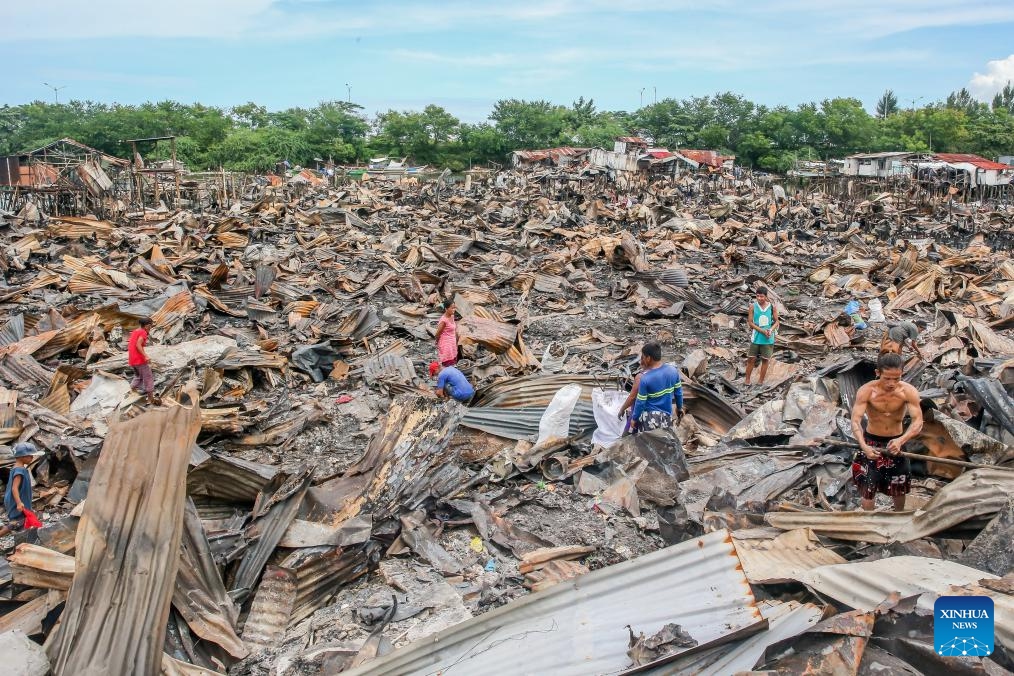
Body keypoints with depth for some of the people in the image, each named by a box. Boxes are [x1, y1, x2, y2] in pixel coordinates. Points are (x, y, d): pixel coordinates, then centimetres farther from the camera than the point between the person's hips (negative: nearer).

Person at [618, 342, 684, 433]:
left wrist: (634, 419, 0)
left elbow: (640, 403, -13)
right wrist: (679, 408, 23)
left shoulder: (644, 378, -18)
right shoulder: (673, 370, -4)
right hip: (666, 416, 5)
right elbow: (678, 392, 7)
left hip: (649, 418, -5)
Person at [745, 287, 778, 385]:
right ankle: (747, 380, 16)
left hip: (768, 339, 1)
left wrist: (771, 330, -16)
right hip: (756, 337, -1)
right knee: (751, 359, 3)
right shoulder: (753, 306, -5)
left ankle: (761, 382, 17)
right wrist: (763, 331, -16)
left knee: (765, 360, 7)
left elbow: (776, 322, 5)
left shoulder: (772, 307, -3)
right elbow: (750, 322, -6)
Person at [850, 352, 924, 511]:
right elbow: (855, 421, -28)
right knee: (867, 488, 0)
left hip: (897, 442, 2)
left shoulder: (909, 392, -20)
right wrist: (863, 446, -45)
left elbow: (918, 422, -25)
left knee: (899, 488, 19)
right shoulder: (866, 391, -23)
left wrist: (901, 440, -43)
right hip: (871, 442, -2)